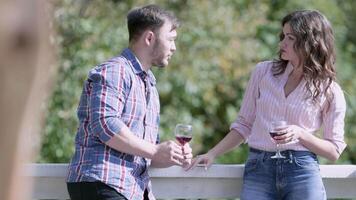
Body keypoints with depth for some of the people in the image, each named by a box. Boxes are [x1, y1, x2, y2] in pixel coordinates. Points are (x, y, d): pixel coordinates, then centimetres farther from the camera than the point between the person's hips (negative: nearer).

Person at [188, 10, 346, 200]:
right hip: (258, 169, 2)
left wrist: (300, 134, -12)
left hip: (302, 171, -2)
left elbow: (334, 151, 4)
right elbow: (244, 124, 14)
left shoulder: (330, 91, 2)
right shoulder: (263, 72, 8)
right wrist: (212, 154, 4)